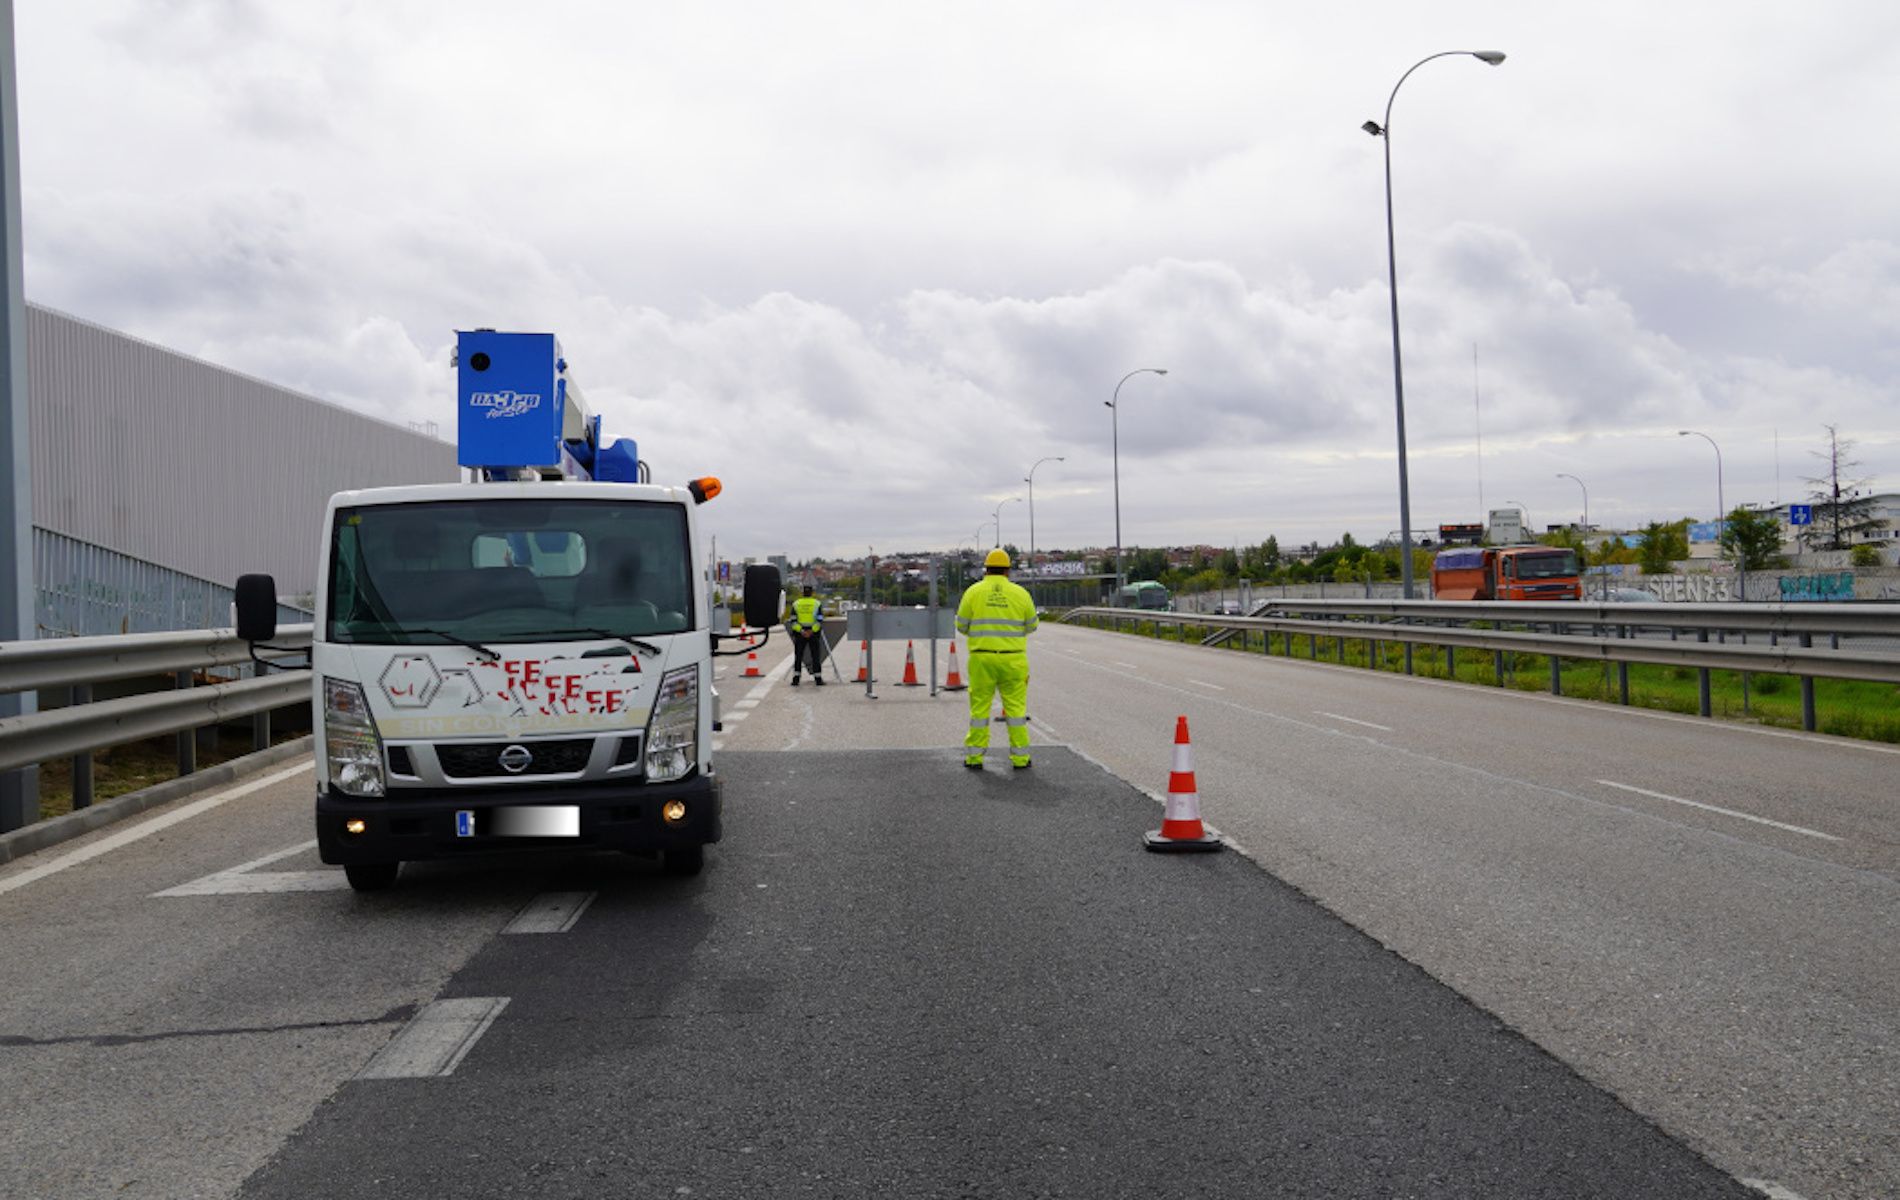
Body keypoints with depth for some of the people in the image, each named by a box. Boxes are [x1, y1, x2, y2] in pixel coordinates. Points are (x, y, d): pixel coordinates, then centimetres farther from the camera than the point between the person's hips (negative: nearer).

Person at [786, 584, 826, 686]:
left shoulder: (796, 603, 4)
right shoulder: (817, 603, -1)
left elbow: (793, 620, -5)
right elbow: (819, 619, -10)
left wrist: (801, 631, -12)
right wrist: (812, 631, -14)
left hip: (799, 634, 1)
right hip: (814, 634, -1)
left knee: (798, 657, 8)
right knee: (816, 657, 5)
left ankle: (795, 679, 4)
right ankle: (818, 679, 2)